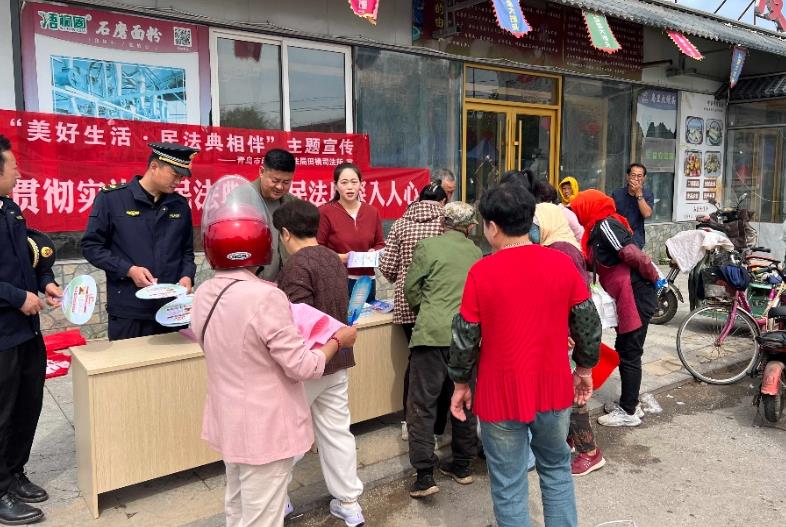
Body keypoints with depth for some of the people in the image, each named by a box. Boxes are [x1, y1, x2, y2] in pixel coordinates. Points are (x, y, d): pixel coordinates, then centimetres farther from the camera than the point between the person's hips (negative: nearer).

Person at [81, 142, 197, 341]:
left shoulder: (180, 204, 7)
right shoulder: (112, 198, -5)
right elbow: (91, 246, -3)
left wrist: (187, 276, -4)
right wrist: (129, 270, -15)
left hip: (170, 309, 4)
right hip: (127, 310, -3)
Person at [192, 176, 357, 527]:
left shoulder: (203, 296, -2)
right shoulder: (266, 296, -26)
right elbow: (304, 368, -22)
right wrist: (338, 340, -7)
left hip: (229, 423, 7)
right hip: (266, 428, -7)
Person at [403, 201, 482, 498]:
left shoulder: (429, 246, -1)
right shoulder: (477, 253, 12)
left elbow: (412, 287, 1)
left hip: (433, 333, -4)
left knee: (422, 404, 3)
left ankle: (425, 475, 2)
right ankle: (462, 466, 27)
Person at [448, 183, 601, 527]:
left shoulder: (482, 272, -15)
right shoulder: (562, 264, -6)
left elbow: (465, 338, -9)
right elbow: (588, 325, 1)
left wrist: (461, 384, 6)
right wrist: (585, 370, 17)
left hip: (503, 396, -3)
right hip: (554, 390, 4)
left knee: (509, 487, 11)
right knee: (556, 471, 25)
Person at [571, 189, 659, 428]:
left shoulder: (605, 225, -14)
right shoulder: (601, 227, 16)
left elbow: (633, 255, -22)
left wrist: (652, 276, -10)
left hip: (636, 298, -9)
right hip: (627, 298, 9)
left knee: (629, 354, 0)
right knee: (624, 351, 17)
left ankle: (629, 412, 11)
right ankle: (629, 403, 30)